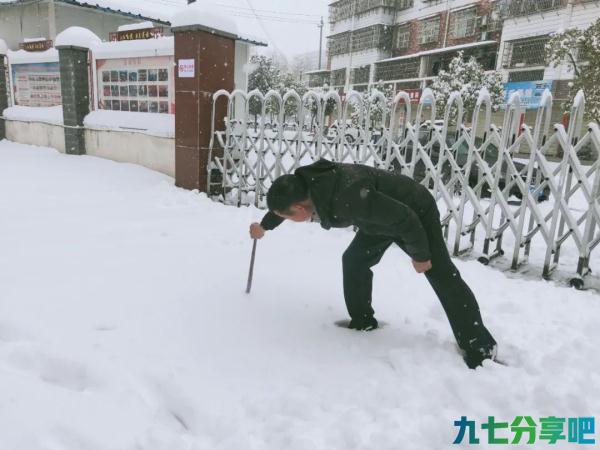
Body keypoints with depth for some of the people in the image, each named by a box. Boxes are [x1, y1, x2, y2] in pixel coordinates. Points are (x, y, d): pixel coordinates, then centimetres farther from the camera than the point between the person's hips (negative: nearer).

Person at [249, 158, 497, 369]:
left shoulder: (348, 198, -42)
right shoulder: (308, 185, -14)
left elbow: (404, 219, -33)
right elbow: (283, 199, 12)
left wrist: (420, 255, -17)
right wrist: (264, 226, 28)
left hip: (416, 211, -8)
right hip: (383, 214, 9)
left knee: (443, 277, -8)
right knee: (354, 261, 9)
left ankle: (481, 349, 0)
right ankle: (362, 322, 23)